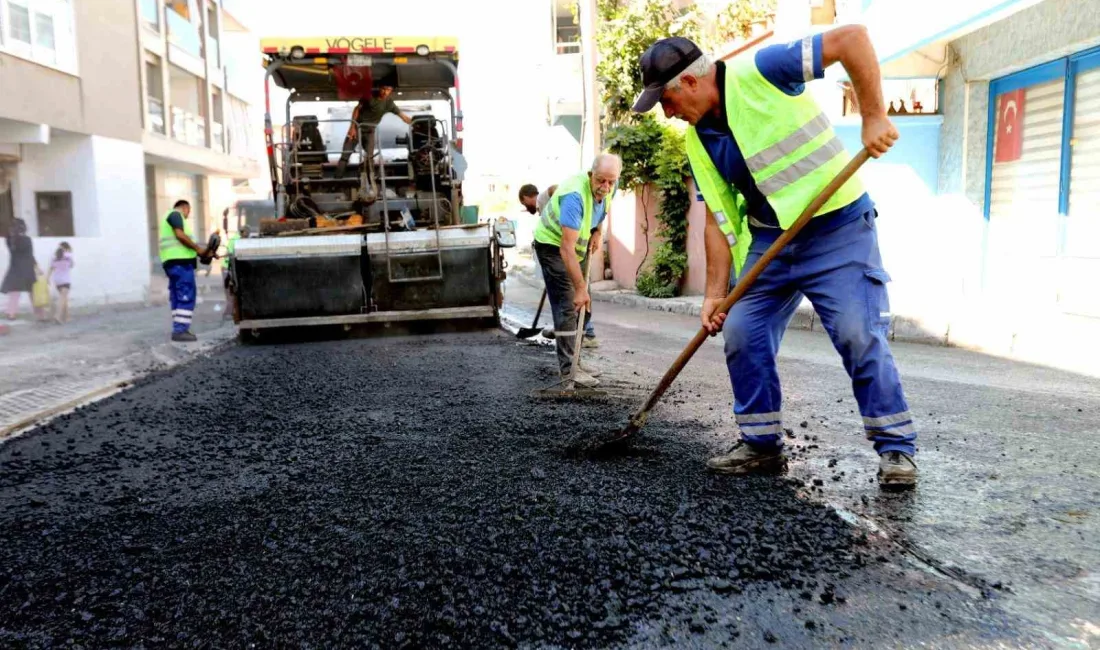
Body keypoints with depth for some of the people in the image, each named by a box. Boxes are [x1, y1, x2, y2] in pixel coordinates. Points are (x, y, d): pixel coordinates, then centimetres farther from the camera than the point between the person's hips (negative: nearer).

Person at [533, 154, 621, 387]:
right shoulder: (575, 195, -35)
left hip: (577, 245, 9)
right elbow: (566, 248, -39)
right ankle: (568, 369, -11)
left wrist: (597, 231, -1)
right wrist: (580, 288, -39)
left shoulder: (607, 188, -10)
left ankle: (573, 361, 23)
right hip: (553, 244, -8)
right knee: (567, 306, -14)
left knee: (582, 305, 12)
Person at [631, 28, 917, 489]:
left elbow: (853, 37, -18)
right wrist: (715, 293, -1)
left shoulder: (760, 71, -16)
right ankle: (762, 445, 15)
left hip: (837, 226, -7)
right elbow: (719, 220, 4)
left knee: (859, 336, -12)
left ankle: (896, 448, 5)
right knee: (742, 336, 2)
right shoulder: (698, 142, 3)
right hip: (769, 238, 7)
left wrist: (873, 118, -25)